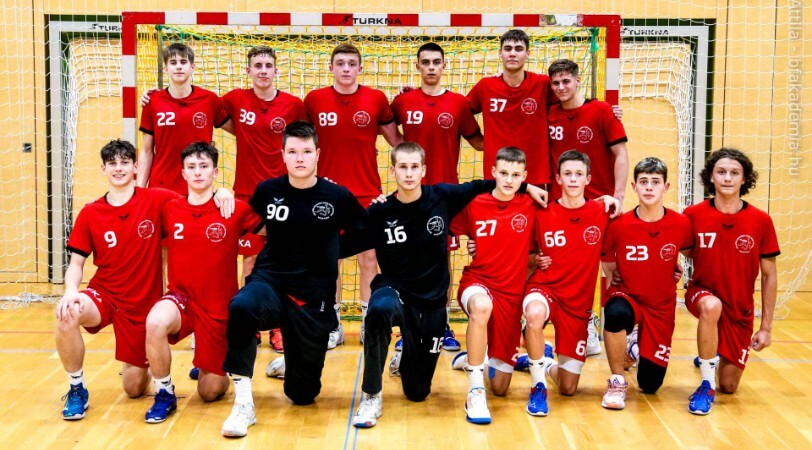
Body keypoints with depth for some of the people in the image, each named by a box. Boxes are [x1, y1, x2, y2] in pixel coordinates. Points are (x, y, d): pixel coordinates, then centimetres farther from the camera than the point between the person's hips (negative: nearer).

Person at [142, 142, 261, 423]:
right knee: (156, 322, -36)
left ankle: (217, 369, 42)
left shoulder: (236, 210, -8)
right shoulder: (169, 210, -1)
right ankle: (164, 394, -12)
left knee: (210, 392, 4)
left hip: (220, 307, -1)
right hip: (181, 297, 1)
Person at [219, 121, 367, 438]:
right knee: (241, 307, -38)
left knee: (302, 394, 7)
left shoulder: (338, 197, -5)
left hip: (313, 298, 0)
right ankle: (243, 403, -27)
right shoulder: (267, 191, -1)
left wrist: (328, 252, 1)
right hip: (270, 281, 0)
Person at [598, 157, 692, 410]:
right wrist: (611, 277, -3)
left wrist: (679, 270, 1)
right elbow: (605, 258, 7)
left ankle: (636, 347, 38)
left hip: (662, 307, 2)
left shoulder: (681, 224, -10)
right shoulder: (618, 225, -13)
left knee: (650, 384, 1)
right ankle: (617, 382, -19)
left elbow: (689, 251, 12)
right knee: (616, 312, -41)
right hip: (626, 296, -2)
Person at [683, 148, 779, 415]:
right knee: (711, 305, -39)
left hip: (741, 311, 2)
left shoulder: (761, 221, -10)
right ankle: (707, 385, -22)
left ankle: (712, 357, 43)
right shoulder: (693, 215, -11)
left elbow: (769, 275, -3)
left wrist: (766, 327, -3)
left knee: (730, 386, 6)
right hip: (702, 293, -2)